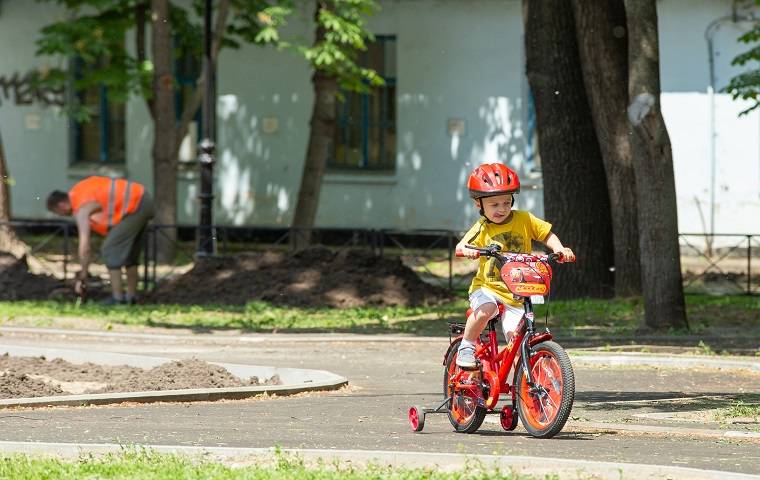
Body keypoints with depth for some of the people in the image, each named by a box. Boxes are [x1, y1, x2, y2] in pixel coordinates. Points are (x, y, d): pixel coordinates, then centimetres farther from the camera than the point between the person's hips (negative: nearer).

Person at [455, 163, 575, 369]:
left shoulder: (524, 220, 1)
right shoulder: (482, 228, -3)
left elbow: (547, 234, 7)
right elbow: (460, 246, -13)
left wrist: (560, 249, -12)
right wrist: (466, 250, -37)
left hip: (516, 295, 1)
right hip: (487, 288, -1)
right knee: (485, 309, -34)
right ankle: (466, 346, -13)